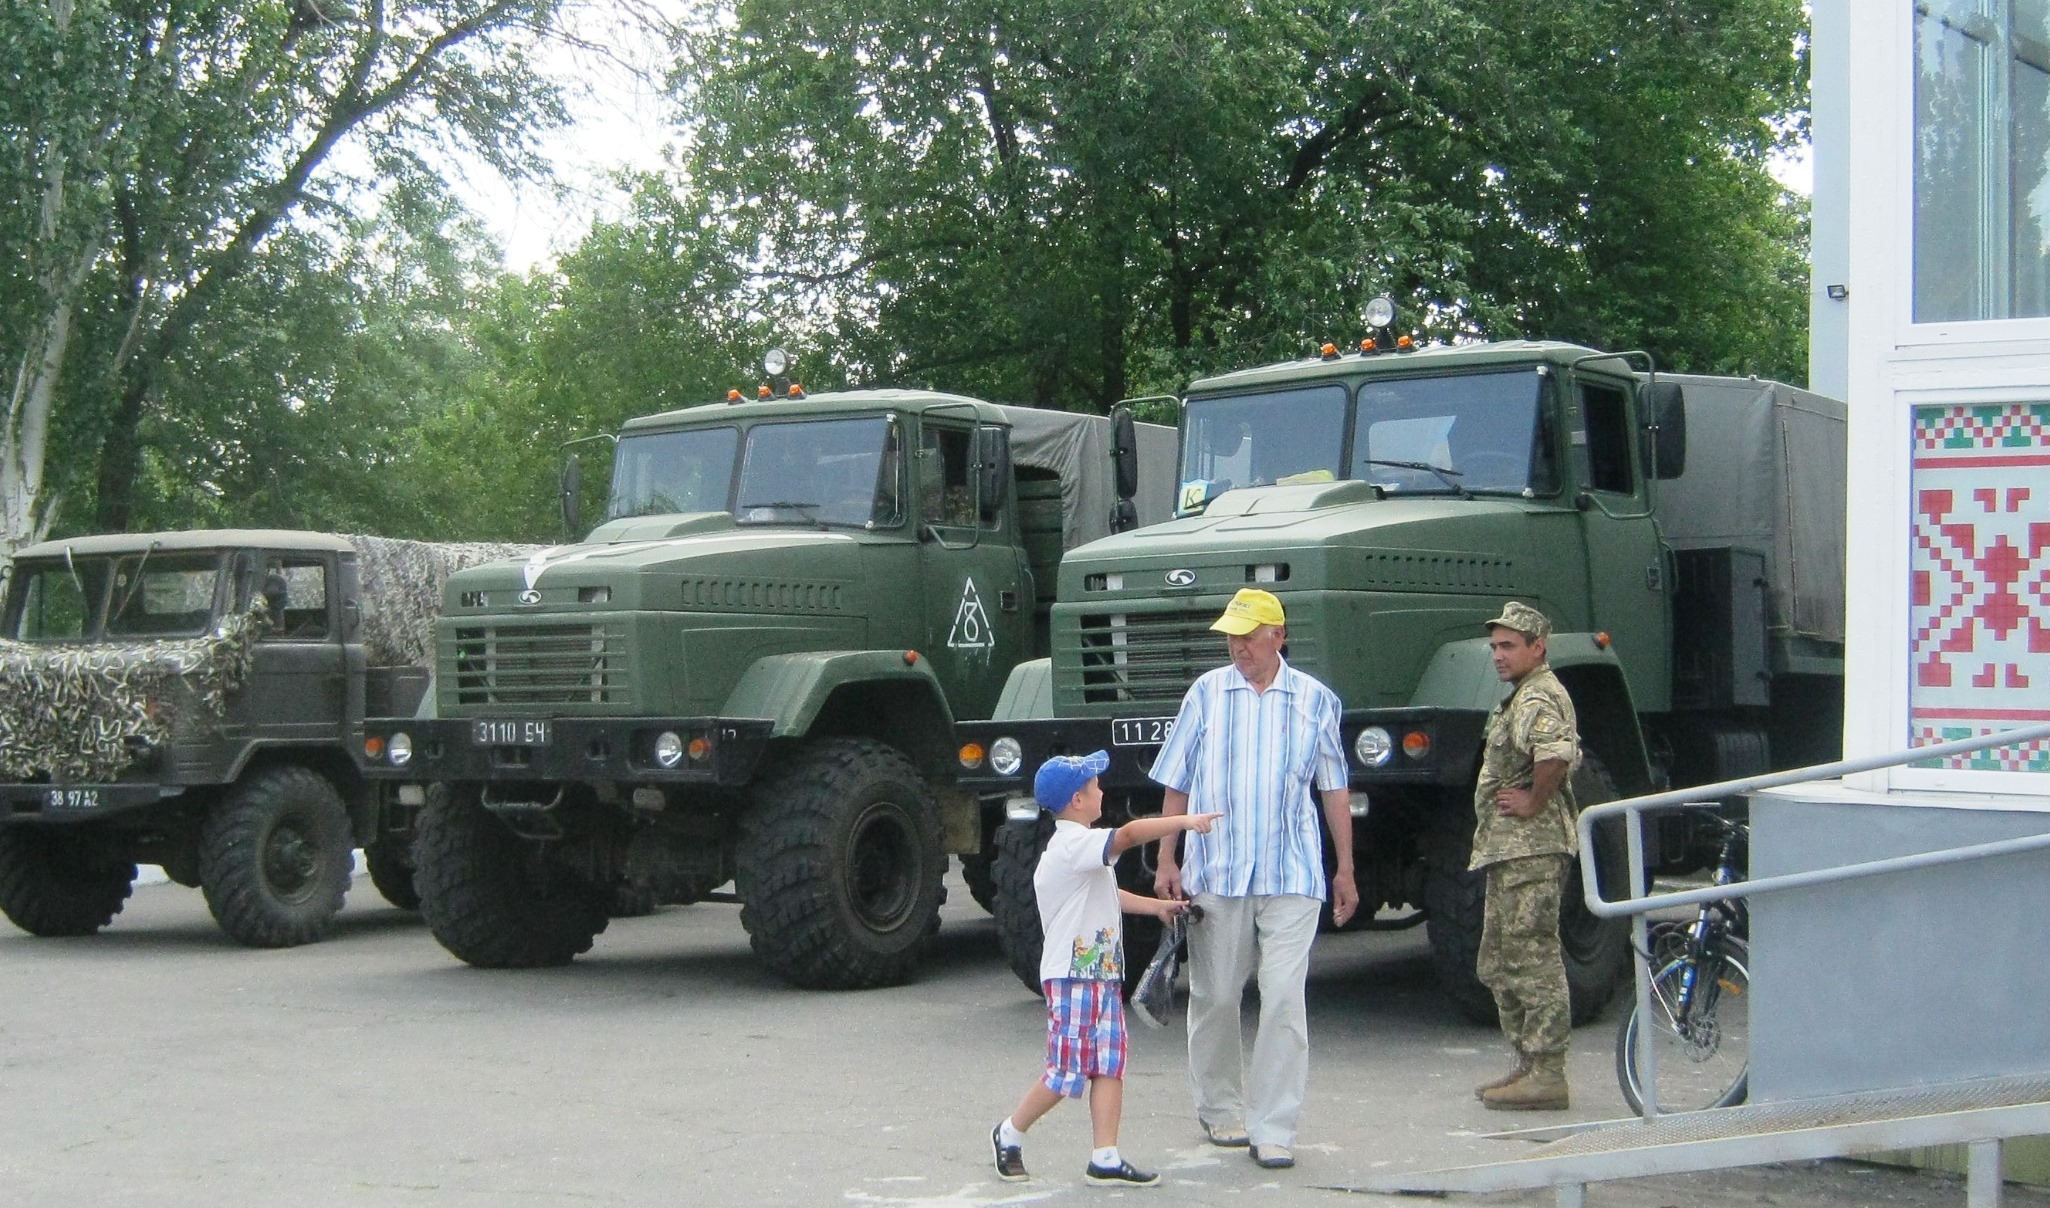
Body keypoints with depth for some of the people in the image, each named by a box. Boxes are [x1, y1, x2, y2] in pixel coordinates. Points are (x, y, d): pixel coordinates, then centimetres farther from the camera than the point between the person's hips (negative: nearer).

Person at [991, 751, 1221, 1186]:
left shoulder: (1077, 847, 17)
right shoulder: (1075, 845, -17)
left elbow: (1108, 895, 29)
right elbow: (1130, 833, -30)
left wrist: (1157, 906, 21)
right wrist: (1185, 821, -25)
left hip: (1103, 975, 10)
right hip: (1073, 977, -10)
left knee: (1110, 1064, 4)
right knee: (1067, 1072, -4)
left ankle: (1106, 1158, 4)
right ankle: (1010, 1134, 14)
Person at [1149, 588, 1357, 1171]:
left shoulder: (1316, 701, 6)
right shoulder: (1206, 693, 5)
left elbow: (1334, 789, 12)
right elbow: (1176, 783, 7)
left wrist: (1345, 869, 11)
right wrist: (1167, 861, 2)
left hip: (1293, 876, -1)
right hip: (1215, 872, 1)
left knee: (1284, 998, -8)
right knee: (1215, 997, 9)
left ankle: (1273, 1129, -3)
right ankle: (1220, 1107, 29)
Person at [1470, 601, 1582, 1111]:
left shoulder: (1539, 698, -14)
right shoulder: (1524, 696, 20)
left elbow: (1557, 752, -35)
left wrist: (1533, 804, -21)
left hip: (1531, 848, -11)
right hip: (1509, 848, 11)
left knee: (1533, 958, -9)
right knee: (1498, 964, 15)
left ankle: (1547, 1075, -6)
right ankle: (1526, 1064, 21)